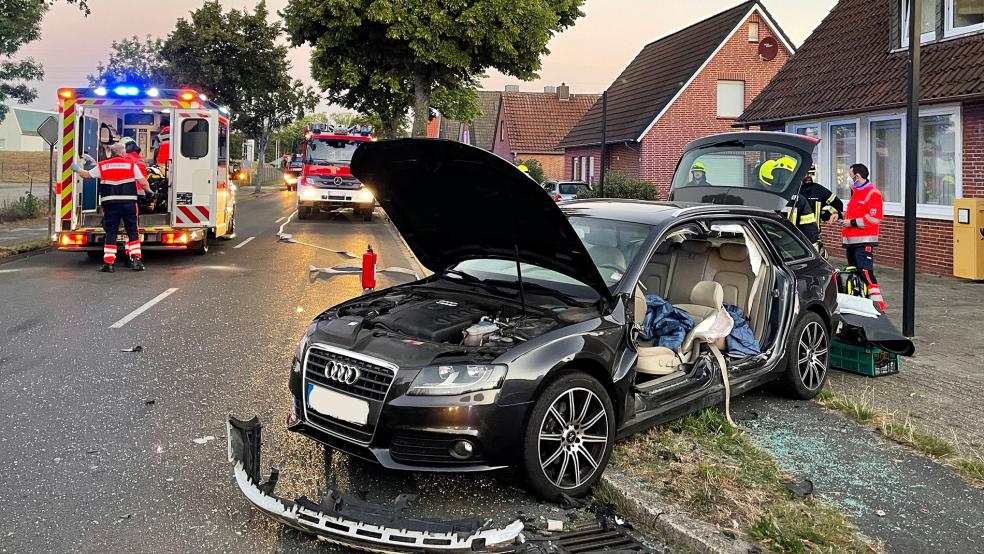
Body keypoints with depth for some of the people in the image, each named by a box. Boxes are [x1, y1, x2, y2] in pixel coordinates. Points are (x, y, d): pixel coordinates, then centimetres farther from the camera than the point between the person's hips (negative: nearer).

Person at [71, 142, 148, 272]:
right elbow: (143, 182, -1)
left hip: (110, 203, 2)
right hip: (128, 203, -2)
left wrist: (76, 170, 38)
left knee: (110, 232, 5)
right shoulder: (131, 164, 2)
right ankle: (136, 259, -4)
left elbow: (87, 174, 18)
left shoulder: (102, 166, 8)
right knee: (133, 231, 4)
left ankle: (108, 263, 3)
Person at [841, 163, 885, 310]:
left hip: (864, 242, -10)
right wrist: (844, 217, 17)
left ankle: (878, 305, -17)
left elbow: (874, 218, -19)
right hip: (851, 241, 10)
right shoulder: (856, 192, 20)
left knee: (866, 273, -17)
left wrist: (852, 223, -17)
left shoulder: (873, 193, -10)